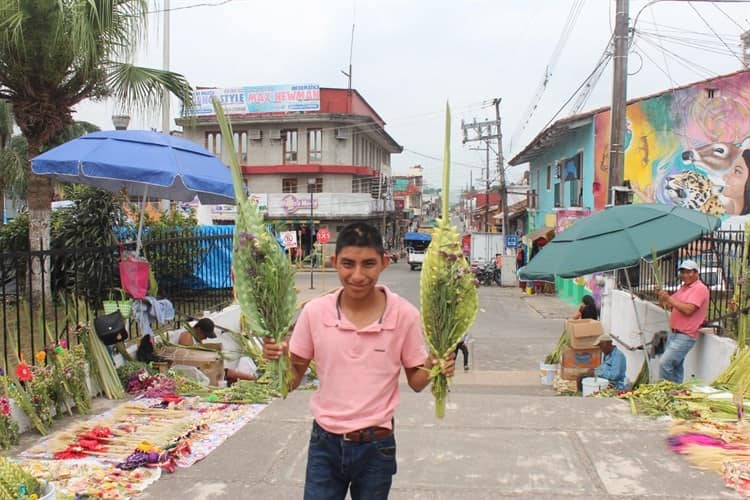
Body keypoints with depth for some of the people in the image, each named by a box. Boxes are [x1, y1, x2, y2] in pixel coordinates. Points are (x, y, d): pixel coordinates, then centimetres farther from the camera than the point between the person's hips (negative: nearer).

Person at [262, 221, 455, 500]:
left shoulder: (404, 315, -11)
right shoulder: (315, 312, -8)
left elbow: (415, 382, 0)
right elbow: (293, 380, 1)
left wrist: (433, 370, -20)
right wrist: (279, 358, -19)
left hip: (376, 447, 0)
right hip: (325, 444, 1)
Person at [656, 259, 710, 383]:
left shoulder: (700, 289, -11)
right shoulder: (684, 288, 18)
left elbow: (688, 310, -23)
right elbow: (670, 306, 18)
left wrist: (669, 298, -22)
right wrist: (661, 296, 0)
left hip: (685, 336, -9)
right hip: (674, 334, 9)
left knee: (665, 363, -15)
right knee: (676, 366, 13)